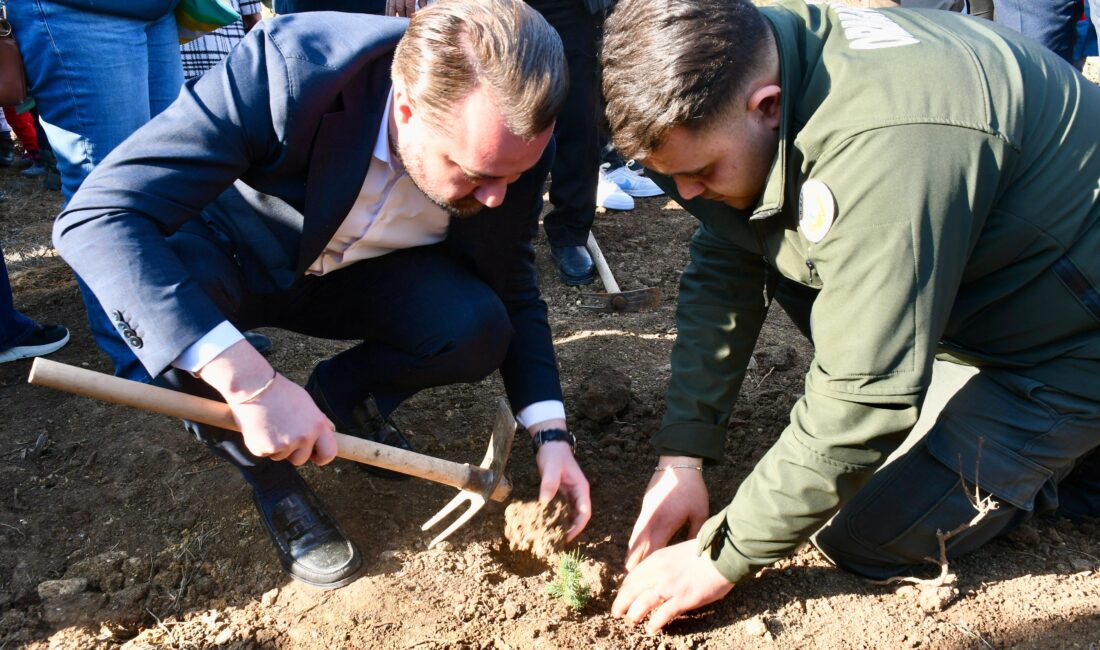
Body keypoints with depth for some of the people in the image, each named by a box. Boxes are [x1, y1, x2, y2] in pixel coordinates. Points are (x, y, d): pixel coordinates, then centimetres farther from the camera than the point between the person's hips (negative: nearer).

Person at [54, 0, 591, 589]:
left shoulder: (511, 147, -23)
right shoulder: (286, 68, -37)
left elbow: (513, 295, -7)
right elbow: (95, 217, -40)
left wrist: (550, 435, -19)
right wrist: (251, 382, -50)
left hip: (364, 275, 2)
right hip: (239, 258, -2)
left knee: (478, 332, -25)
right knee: (166, 281, -35)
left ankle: (342, 393, 8)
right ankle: (269, 476, -8)